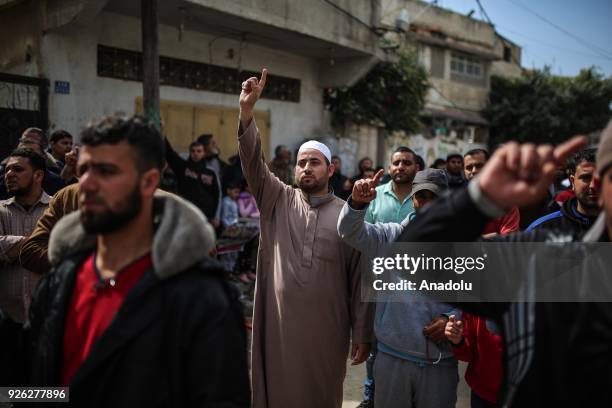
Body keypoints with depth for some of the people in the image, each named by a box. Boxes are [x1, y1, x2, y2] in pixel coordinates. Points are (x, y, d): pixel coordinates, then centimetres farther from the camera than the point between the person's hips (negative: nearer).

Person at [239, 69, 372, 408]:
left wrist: (362, 335, -1)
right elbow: (253, 162, -10)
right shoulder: (278, 201, 4)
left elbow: (359, 280, 1)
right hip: (279, 325, 1)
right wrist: (246, 111, -24)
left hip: (327, 329, 0)